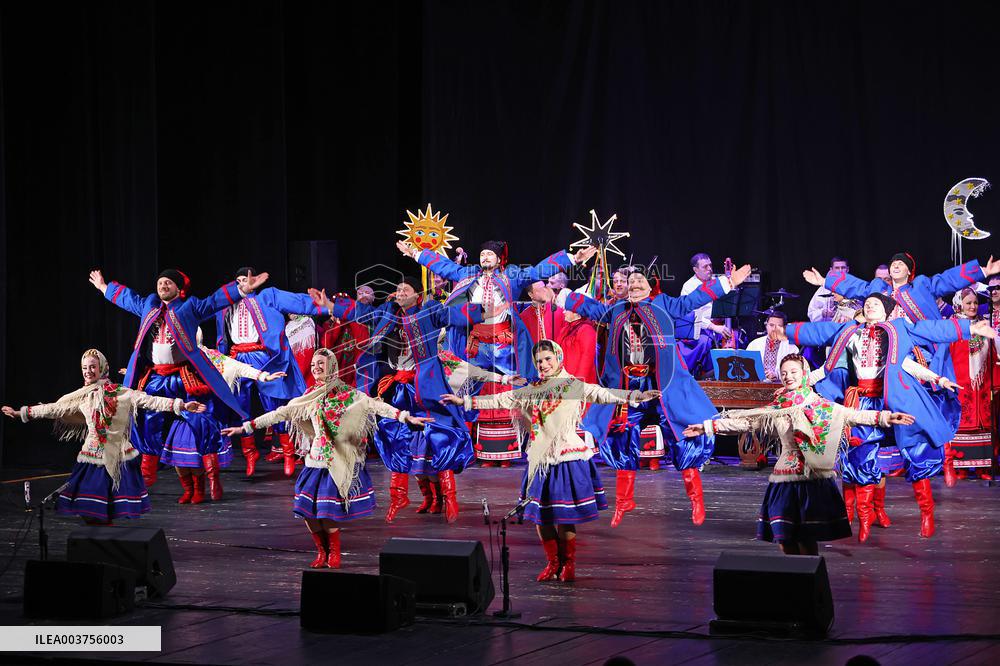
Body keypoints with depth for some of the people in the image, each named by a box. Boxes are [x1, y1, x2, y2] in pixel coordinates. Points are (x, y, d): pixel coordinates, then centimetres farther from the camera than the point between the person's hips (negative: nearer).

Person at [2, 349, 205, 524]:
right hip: (92, 456, 3)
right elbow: (53, 409, 14)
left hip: (118, 456, -3)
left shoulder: (121, 393, -3)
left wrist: (182, 405, -20)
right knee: (90, 513, -1)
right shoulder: (81, 397, 7)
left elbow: (150, 401, -9)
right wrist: (20, 413, 15)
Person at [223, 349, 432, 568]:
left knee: (327, 511, -13)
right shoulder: (310, 398, 12)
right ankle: (322, 552, 17)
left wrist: (406, 417, -23)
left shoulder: (347, 394, 0)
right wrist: (247, 427, 10)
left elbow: (375, 406, -10)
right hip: (316, 460, 4)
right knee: (308, 510, -4)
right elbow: (282, 413, 13)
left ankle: (334, 554, 9)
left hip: (339, 462, -4)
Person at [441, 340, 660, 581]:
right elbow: (500, 400, 16)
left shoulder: (575, 387, -2)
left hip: (567, 459, -5)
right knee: (539, 516, 4)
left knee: (564, 517, -4)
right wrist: (464, 401, 14)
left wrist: (635, 396, -30)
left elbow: (603, 394, -14)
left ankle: (569, 566, 10)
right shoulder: (532, 391, 12)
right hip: (541, 461, 5)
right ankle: (553, 564, 19)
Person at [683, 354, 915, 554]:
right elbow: (743, 422, 12)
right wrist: (707, 427, 10)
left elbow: (852, 416, -7)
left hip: (814, 478, -3)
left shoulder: (822, 406, 0)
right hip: (785, 478, 3)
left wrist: (885, 417, -18)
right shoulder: (775, 410, 9)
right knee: (784, 538, 3)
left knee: (807, 538, -4)